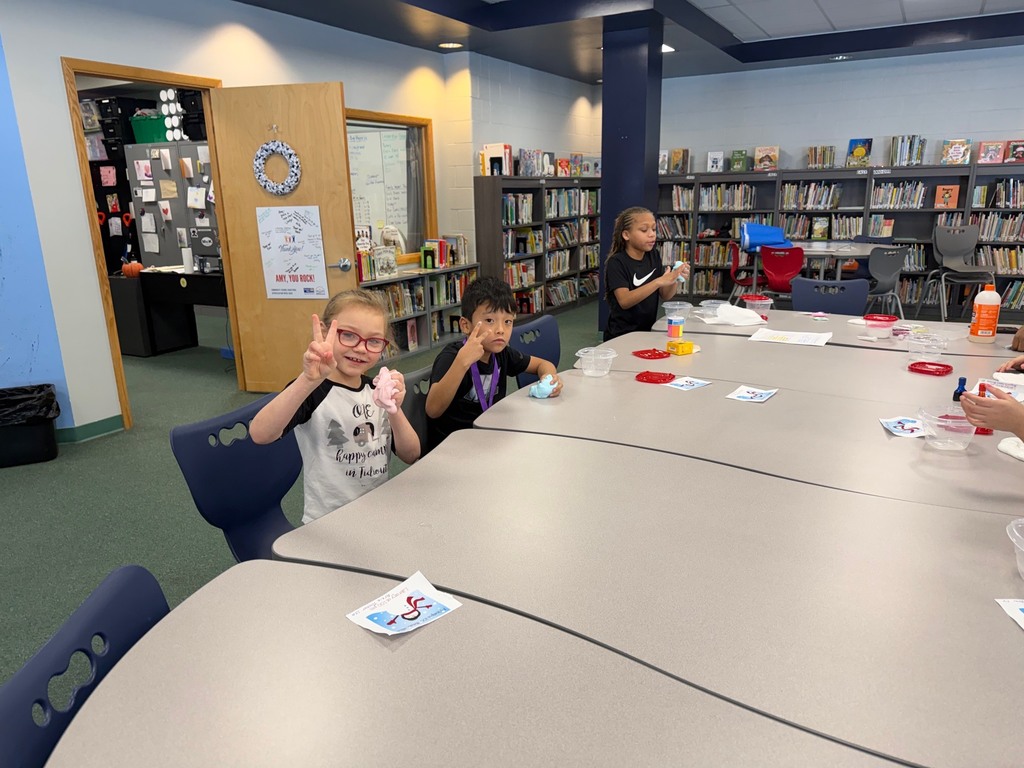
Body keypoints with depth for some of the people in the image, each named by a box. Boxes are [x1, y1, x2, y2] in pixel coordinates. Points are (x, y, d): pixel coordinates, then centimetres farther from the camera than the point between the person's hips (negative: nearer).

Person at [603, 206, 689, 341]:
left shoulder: (653, 257, 8)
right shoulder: (616, 262, -11)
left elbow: (665, 295, 7)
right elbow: (624, 301, -24)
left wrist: (676, 279, -14)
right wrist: (658, 282, -33)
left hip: (648, 331, 7)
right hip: (621, 336, -6)